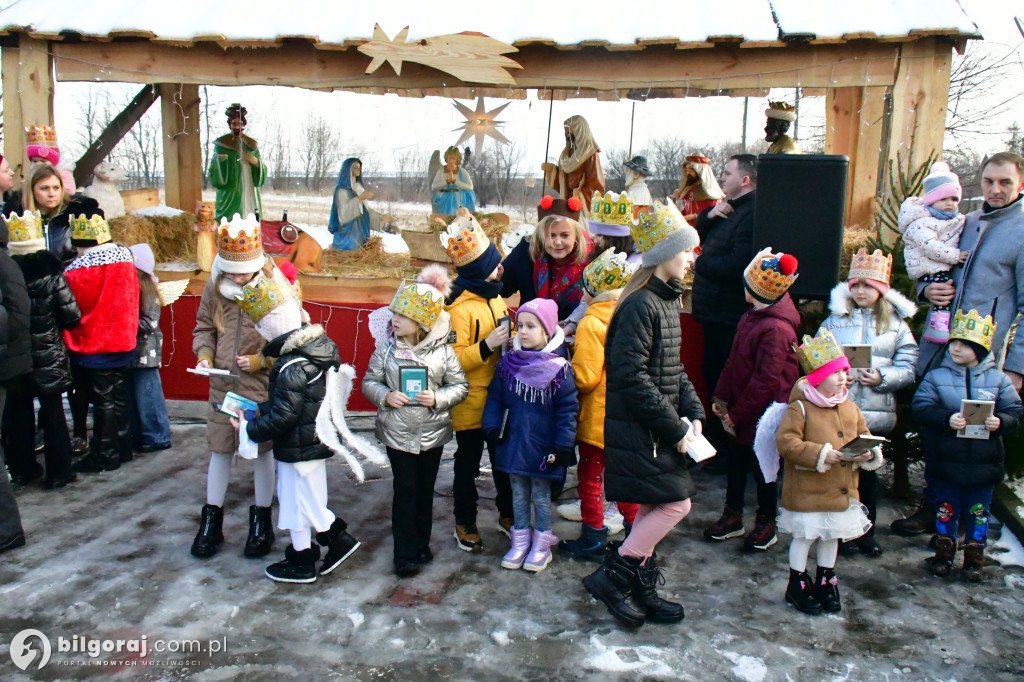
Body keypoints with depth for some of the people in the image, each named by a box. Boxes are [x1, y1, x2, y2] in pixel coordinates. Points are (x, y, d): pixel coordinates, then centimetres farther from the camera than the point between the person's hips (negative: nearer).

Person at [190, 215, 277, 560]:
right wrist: (204, 355, -6)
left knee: (262, 450, 10)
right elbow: (204, 328, 12)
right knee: (219, 449, 13)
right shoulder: (214, 288, -1)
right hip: (222, 384, 3)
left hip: (261, 386, -3)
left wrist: (262, 360, -19)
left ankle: (261, 519, 27)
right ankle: (211, 519, 29)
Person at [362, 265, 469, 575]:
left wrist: (438, 397, -17)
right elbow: (369, 382, 1)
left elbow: (460, 386, 0)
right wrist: (385, 396, -18)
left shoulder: (443, 351, -7)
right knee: (406, 490, 3)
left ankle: (422, 543, 32)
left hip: (433, 432, 1)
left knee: (425, 490, 14)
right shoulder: (387, 347, -6)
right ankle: (405, 553, 14)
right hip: (397, 432, -1)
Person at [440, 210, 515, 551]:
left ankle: (507, 514, 36)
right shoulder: (460, 308, -19)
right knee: (468, 465, 9)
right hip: (472, 403, -7)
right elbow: (452, 359, -24)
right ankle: (465, 523, 26)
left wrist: (513, 335, 3)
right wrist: (487, 345, -30)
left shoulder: (494, 296, 7)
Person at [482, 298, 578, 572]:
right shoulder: (508, 363, 0)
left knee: (540, 496, 10)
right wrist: (492, 427, -1)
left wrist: (563, 446, -13)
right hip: (514, 443, 4)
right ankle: (520, 542, 30)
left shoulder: (558, 368, -13)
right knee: (518, 495, 16)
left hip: (542, 447, -4)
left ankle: (541, 545, 27)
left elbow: (567, 409, -11)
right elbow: (495, 398, 8)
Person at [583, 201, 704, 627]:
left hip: (657, 430, 10)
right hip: (636, 429, -10)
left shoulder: (667, 300, 12)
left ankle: (641, 590, 28)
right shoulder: (640, 305, -18)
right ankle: (610, 577, 5)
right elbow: (631, 377, -24)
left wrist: (693, 412, 5)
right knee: (675, 503, -8)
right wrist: (673, 428, -19)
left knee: (653, 506, 15)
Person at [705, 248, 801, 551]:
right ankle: (732, 516, 34)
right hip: (740, 408, 9)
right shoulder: (752, 316, 4)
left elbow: (765, 381, -25)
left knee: (762, 468, 9)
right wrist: (721, 397, 5)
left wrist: (737, 414, -18)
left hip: (763, 414, -8)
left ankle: (766, 523, 28)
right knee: (734, 460, 18)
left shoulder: (776, 329, -25)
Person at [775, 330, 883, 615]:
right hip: (807, 490, -6)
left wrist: (868, 454, -9)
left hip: (842, 490, 7)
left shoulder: (850, 408, 5)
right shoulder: (800, 408, -17)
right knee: (804, 536, 6)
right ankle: (797, 584, 24)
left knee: (832, 536, 20)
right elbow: (786, 441, -24)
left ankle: (825, 582, 39)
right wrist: (820, 454, -28)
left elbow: (864, 436, 13)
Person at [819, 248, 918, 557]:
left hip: (876, 413, 1)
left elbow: (907, 370, 0)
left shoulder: (896, 325, 5)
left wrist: (881, 378, -16)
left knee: (869, 471, 12)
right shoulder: (834, 320, 6)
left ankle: (867, 532, 27)